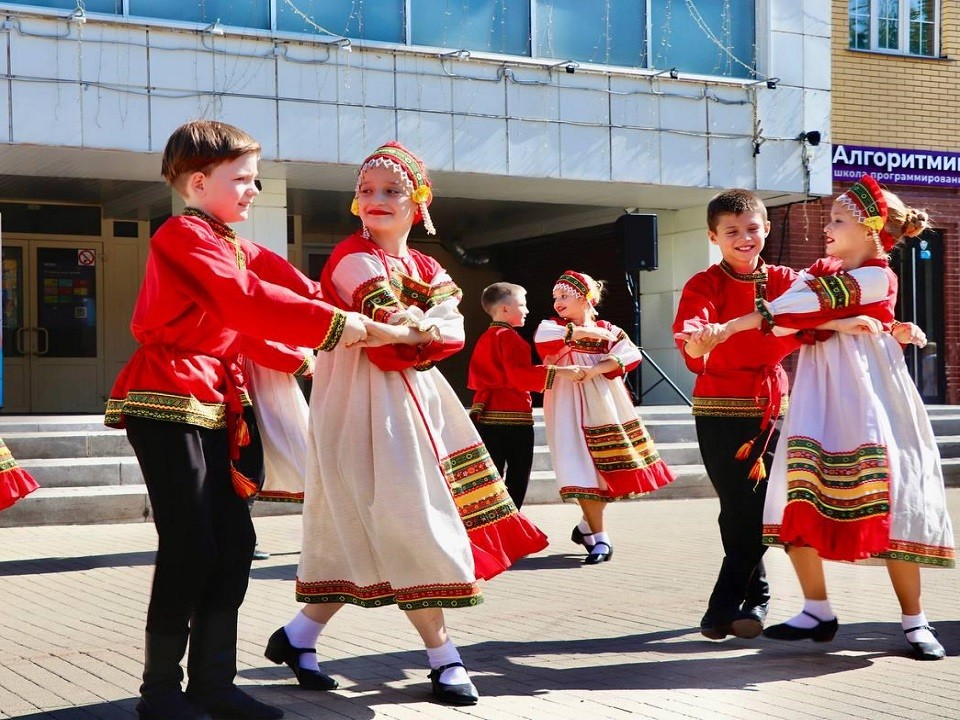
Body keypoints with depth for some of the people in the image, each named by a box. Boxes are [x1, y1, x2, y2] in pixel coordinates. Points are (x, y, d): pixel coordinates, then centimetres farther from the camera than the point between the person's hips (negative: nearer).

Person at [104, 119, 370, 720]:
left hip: (214, 409, 9)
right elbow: (246, 302, -22)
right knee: (190, 544, -8)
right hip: (168, 404, -9)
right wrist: (333, 325, -21)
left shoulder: (237, 247, 21)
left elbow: (284, 283, 11)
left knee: (235, 539, 7)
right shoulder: (185, 235, -11)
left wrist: (354, 319, -2)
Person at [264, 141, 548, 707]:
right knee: (408, 525, -7)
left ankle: (298, 636, 19)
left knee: (361, 536, 9)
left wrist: (415, 328, -17)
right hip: (366, 402, -8)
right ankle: (444, 659, 0)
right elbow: (389, 321, -21)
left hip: (413, 399, 8)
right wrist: (427, 324, -7)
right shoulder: (355, 256, -8)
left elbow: (454, 331, -1)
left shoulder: (425, 267, 14)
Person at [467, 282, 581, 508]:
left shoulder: (485, 338, 16)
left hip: (486, 415, 8)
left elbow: (475, 378, 20)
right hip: (513, 416, -8)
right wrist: (560, 371, -25)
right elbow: (521, 373, -23)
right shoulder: (509, 337, -11)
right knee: (517, 478, 2)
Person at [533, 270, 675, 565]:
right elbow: (543, 337, -20)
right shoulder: (554, 326, 5)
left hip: (606, 407, 2)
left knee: (609, 469, 4)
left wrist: (594, 369, -23)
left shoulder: (609, 330, 8)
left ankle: (586, 526, 27)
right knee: (583, 471, -10)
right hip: (571, 408, -2)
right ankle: (599, 538, -3)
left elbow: (630, 354, -10)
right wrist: (587, 332, -12)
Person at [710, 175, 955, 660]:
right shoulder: (822, 273, 18)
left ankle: (914, 620, 3)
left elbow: (813, 305, -15)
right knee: (800, 500, -5)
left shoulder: (877, 277, -5)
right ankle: (817, 611, 5)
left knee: (889, 503, -7)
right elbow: (792, 307, -2)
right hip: (818, 395, 6)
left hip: (864, 395, -6)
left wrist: (736, 325, -17)